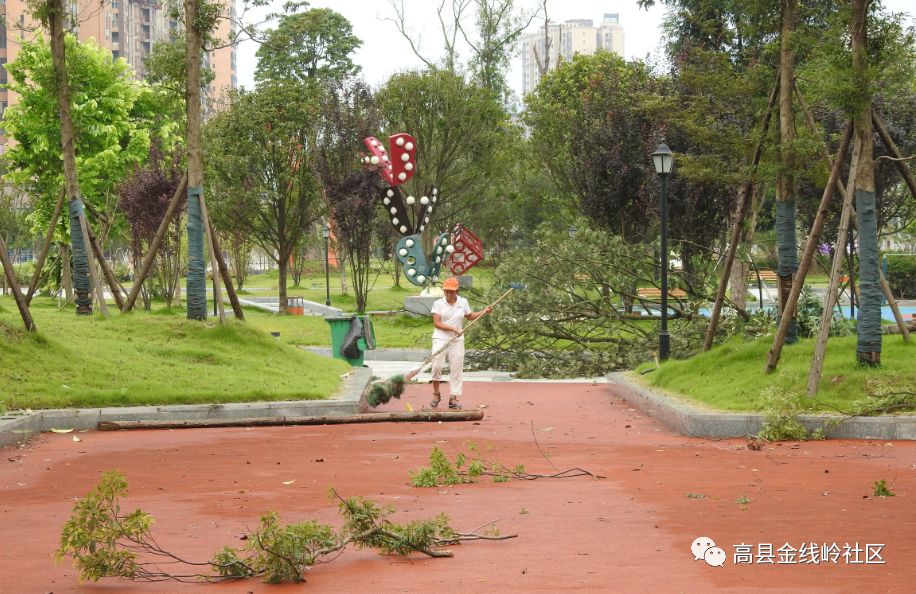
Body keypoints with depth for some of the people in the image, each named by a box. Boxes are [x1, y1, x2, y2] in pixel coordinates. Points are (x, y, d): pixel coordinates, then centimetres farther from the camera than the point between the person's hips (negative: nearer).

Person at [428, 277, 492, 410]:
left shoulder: (463, 302, 6)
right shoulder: (438, 303, -3)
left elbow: (470, 316, 23)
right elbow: (436, 323, -10)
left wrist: (483, 312, 8)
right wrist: (453, 329, -20)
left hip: (457, 340, 3)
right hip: (441, 339, -3)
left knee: (456, 369, -1)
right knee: (436, 366, -14)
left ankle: (454, 398, 3)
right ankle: (436, 394, 4)